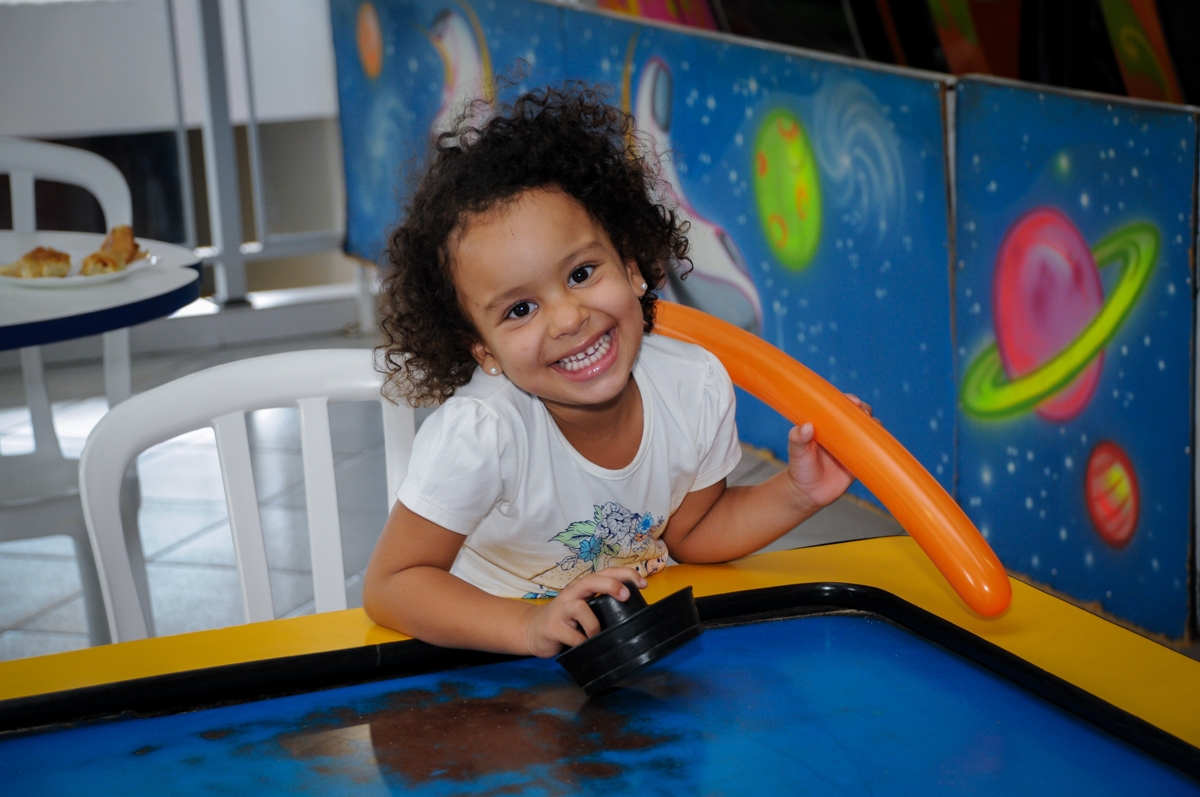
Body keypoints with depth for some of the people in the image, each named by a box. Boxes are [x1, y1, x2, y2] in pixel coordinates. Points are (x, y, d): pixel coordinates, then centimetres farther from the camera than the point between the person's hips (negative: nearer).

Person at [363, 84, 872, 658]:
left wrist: (796, 493, -12)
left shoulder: (698, 387, -15)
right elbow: (390, 586, -22)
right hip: (491, 634, -3)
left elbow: (689, 533, 3)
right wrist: (530, 626, -36)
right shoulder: (478, 434, -29)